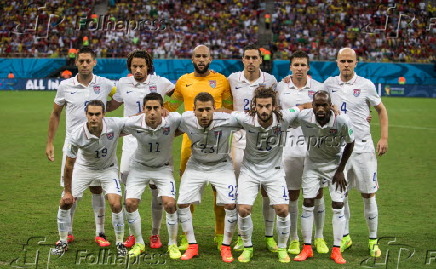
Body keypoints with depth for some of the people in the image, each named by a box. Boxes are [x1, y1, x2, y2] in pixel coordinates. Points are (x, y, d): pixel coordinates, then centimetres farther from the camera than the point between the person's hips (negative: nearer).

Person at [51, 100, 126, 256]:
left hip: (108, 168, 0)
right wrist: (67, 191, -12)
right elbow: (69, 165, -17)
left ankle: (120, 243, 6)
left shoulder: (114, 125, -29)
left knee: (116, 205, -16)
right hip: (83, 168, 0)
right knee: (65, 203, -5)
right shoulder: (77, 135, -29)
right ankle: (63, 242, 18)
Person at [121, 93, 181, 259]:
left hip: (163, 168, -1)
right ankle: (139, 243, 15)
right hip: (139, 166, 1)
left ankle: (173, 244, 8)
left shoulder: (173, 120, -27)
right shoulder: (132, 123, -25)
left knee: (170, 203, -15)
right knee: (130, 203, -9)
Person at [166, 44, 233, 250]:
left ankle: (220, 235, 12)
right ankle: (186, 236, 14)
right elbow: (170, 107, 20)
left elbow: (230, 108, 13)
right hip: (190, 140, 1)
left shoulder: (221, 81, 4)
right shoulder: (183, 81, 9)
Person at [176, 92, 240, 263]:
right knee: (182, 203, -4)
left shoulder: (227, 121, -29)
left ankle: (226, 247, 9)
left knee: (231, 205, -13)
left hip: (221, 166, -2)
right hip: (196, 166, 2)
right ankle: (192, 246, 13)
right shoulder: (185, 120, -23)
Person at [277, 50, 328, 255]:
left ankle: (319, 237, 16)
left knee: (317, 193, 4)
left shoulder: (318, 88, 3)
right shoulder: (281, 87, 3)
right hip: (290, 146, 0)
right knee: (292, 194, 3)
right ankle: (294, 239, 13)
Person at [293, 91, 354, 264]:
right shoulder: (303, 117, -26)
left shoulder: (342, 122, -27)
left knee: (338, 206, -4)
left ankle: (336, 250, 6)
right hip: (312, 163, 1)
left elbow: (350, 144, -10)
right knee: (308, 203, -3)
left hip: (334, 164, -1)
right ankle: (307, 248, 8)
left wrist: (340, 170, -7)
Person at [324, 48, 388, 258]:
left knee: (368, 194, 1)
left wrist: (384, 137, 0)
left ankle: (373, 241, 11)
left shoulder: (366, 85, -2)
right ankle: (345, 237, 19)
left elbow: (381, 110, 8)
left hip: (363, 147, -2)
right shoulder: (329, 84, 3)